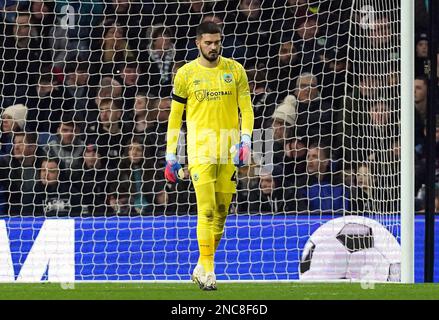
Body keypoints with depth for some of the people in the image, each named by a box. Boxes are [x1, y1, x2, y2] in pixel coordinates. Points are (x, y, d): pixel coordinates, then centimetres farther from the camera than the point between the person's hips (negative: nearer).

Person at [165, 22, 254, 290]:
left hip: (229, 148, 3)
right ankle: (207, 270, -9)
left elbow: (246, 108, 6)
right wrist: (171, 156, 4)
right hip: (200, 147, -3)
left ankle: (202, 268, 16)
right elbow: (175, 115, 7)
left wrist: (246, 141, -9)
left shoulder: (235, 70, 6)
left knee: (222, 211, 5)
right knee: (207, 210, -12)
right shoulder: (186, 74, 2)